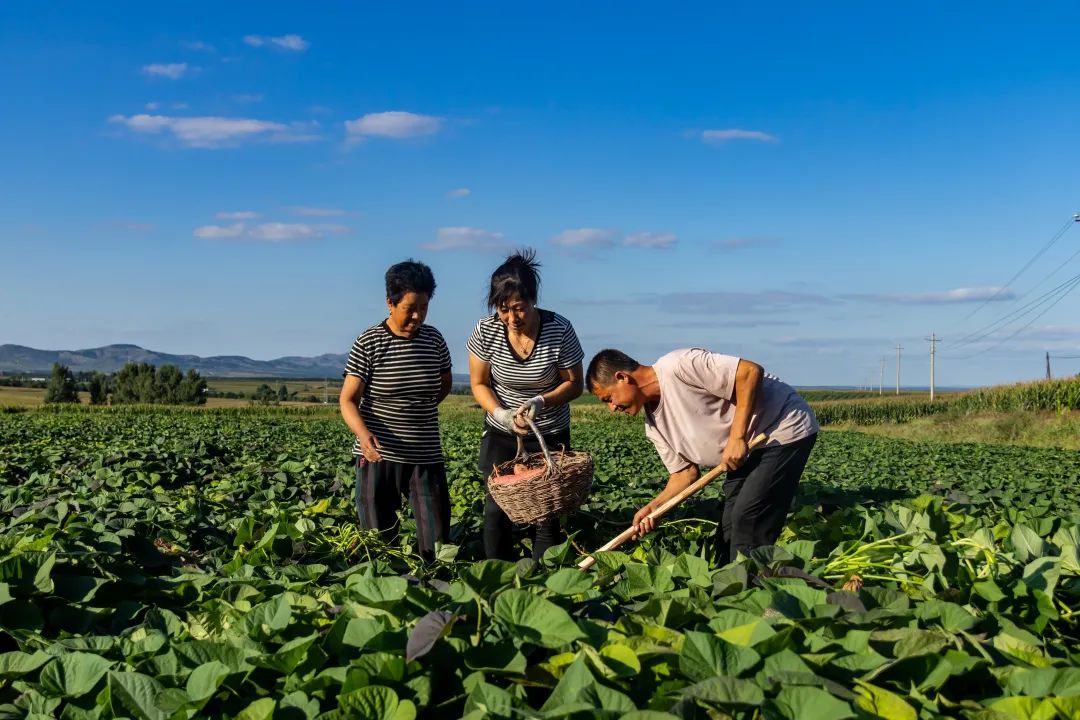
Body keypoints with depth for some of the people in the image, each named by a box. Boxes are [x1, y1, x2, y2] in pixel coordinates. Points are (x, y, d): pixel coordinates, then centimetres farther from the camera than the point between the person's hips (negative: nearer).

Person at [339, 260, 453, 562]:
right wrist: (363, 434, -28)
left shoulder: (434, 339, 4)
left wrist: (417, 411, 11)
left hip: (427, 457, 3)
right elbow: (348, 400, -10)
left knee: (437, 543, 3)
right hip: (379, 456, -3)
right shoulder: (368, 343, -7)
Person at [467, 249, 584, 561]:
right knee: (497, 509, -2)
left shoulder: (560, 330, -19)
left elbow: (574, 384, -8)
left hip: (550, 437, -1)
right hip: (500, 435, 1)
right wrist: (500, 413, -23)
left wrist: (541, 401, -26)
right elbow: (479, 384, -3)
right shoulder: (486, 331, -14)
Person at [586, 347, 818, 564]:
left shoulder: (677, 366, -24)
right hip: (750, 449, 9)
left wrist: (737, 438, -27)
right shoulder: (654, 426, 4)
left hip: (785, 429, -9)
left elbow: (751, 371, -27)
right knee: (729, 526, 9)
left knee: (747, 520, -12)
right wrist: (654, 507, -9)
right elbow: (685, 472, 8)